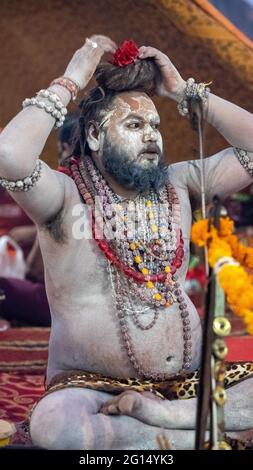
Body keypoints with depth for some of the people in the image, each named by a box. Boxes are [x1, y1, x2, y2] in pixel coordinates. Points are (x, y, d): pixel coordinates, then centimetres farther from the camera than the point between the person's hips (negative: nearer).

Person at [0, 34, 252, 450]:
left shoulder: (177, 185, 9)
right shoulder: (67, 199, -6)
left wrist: (184, 91, 4)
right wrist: (70, 82, -14)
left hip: (188, 385, 5)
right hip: (91, 389, -4)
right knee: (51, 423, -37)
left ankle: (156, 414, -25)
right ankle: (196, 433, -24)